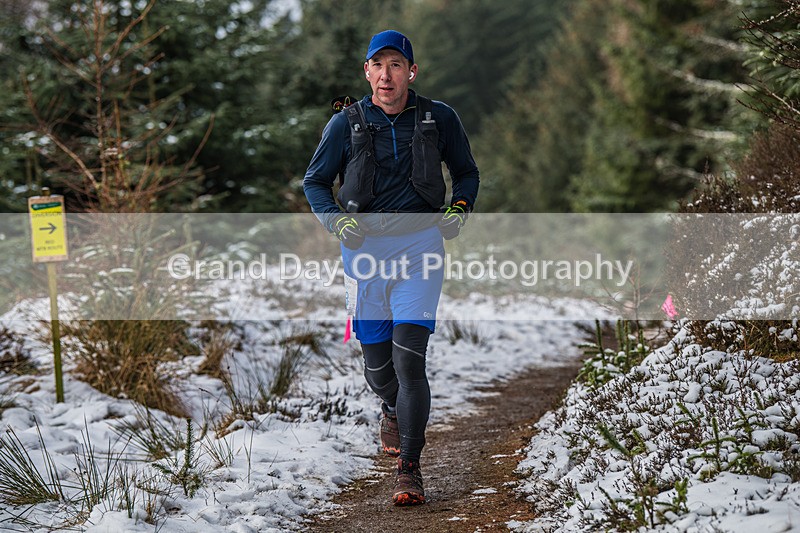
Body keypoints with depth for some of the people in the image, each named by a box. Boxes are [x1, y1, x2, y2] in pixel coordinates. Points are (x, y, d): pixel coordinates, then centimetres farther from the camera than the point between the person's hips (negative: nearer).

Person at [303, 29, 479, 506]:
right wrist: (336, 219, -7)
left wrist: (459, 209, -2)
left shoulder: (439, 118, 3)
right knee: (377, 364, 9)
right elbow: (315, 181, 11)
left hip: (420, 242, -1)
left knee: (409, 359, -14)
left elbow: (467, 173, 17)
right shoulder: (346, 124, 2)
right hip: (365, 245, 2)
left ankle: (410, 470, -11)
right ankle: (394, 411, 45)